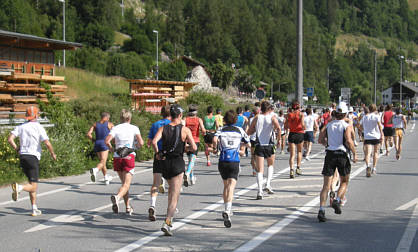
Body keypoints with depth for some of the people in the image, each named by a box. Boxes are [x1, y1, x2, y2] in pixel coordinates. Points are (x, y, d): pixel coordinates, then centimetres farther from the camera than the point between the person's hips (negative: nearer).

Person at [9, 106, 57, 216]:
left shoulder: (21, 127, 7)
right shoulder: (39, 128, -5)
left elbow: (10, 139, -3)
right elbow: (47, 144, -12)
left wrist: (17, 149, 13)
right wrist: (53, 154, 5)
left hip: (22, 157, 6)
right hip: (33, 157, -6)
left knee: (33, 184, 16)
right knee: (33, 186, -5)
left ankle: (34, 209, 14)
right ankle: (19, 187, -35)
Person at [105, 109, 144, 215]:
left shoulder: (115, 128, 5)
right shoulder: (134, 128, 2)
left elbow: (107, 141, -10)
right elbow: (141, 143, -9)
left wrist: (111, 149, 9)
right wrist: (137, 147, 13)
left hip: (117, 157, 3)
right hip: (129, 157, -3)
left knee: (124, 182, 18)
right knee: (126, 184, -8)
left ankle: (128, 207, 23)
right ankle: (117, 197, -38)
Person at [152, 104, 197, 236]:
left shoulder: (163, 128, 2)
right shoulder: (185, 130, -5)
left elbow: (154, 142, -14)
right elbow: (194, 148, -9)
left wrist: (158, 153, 2)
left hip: (165, 162, 4)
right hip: (178, 163, -4)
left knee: (171, 188, 28)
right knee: (175, 195, -5)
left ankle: (170, 217, 29)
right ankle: (167, 222, -20)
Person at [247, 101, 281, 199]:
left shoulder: (257, 118, 5)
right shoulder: (272, 118, 0)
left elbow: (249, 132, 7)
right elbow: (278, 127, -20)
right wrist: (279, 135, -3)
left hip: (259, 146, 1)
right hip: (269, 146, -1)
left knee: (260, 170, 0)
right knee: (271, 165, 25)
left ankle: (260, 191, -13)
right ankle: (268, 185, 9)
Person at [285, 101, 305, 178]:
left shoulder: (289, 114, 1)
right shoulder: (301, 114, -6)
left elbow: (285, 126, 1)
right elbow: (303, 125, -16)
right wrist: (303, 129, 4)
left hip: (291, 134, 1)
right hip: (299, 134, -1)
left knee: (292, 154, 1)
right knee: (299, 151, 22)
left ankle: (291, 170, -15)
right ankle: (298, 168, 15)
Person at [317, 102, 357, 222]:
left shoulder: (328, 125, 10)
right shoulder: (347, 126, -3)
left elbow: (320, 140, 8)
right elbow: (349, 141, -17)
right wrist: (354, 154, -6)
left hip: (330, 154, 3)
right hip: (342, 155, -3)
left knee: (326, 185, 1)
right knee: (344, 182, 18)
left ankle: (321, 210, -12)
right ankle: (337, 201, -4)